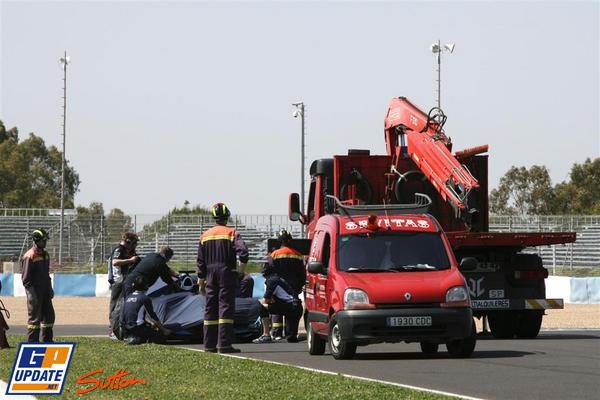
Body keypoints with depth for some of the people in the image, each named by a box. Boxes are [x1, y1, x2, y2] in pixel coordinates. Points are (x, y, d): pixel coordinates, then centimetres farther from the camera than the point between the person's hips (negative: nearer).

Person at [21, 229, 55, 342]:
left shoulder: (45, 254, 13)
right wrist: (31, 293, -20)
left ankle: (47, 340, 22)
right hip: (35, 291, -9)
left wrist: (50, 288, 17)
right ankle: (32, 342, 0)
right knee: (35, 317, -5)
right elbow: (26, 277, -17)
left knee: (49, 315, 12)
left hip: (45, 291, 9)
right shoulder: (30, 256, -15)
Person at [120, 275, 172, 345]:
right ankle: (138, 339, -14)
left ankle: (131, 337, 4)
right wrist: (164, 330, 9)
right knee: (162, 336, -1)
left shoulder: (128, 298, 13)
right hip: (138, 328, -7)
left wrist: (151, 323, 33)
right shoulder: (145, 298, -7)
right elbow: (153, 316, -2)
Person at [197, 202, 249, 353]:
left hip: (211, 277, 4)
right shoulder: (231, 233, -5)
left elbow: (201, 261, 11)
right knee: (226, 307, -6)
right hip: (227, 275, -4)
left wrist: (201, 281, 17)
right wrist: (241, 270, -4)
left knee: (210, 308, 9)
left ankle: (209, 344, 10)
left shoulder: (205, 236, 9)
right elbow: (243, 252, -19)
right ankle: (224, 344, -12)